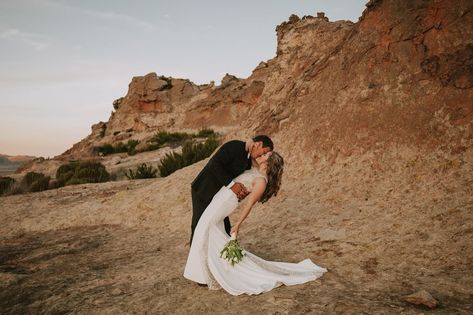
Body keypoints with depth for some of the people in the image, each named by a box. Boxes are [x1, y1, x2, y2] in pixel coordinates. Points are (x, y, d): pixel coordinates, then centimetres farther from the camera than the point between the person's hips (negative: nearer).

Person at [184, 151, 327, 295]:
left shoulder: (261, 181, -16)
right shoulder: (256, 169, 7)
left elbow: (249, 204, -15)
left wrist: (238, 224, -13)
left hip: (223, 203, -9)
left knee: (205, 235, -4)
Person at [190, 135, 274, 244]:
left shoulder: (248, 161, 7)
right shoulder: (235, 145, -19)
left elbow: (239, 182, 8)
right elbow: (214, 164, -28)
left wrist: (242, 193, -15)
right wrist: (231, 184, -30)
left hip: (218, 195, 8)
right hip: (203, 191, -8)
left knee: (224, 229, 9)